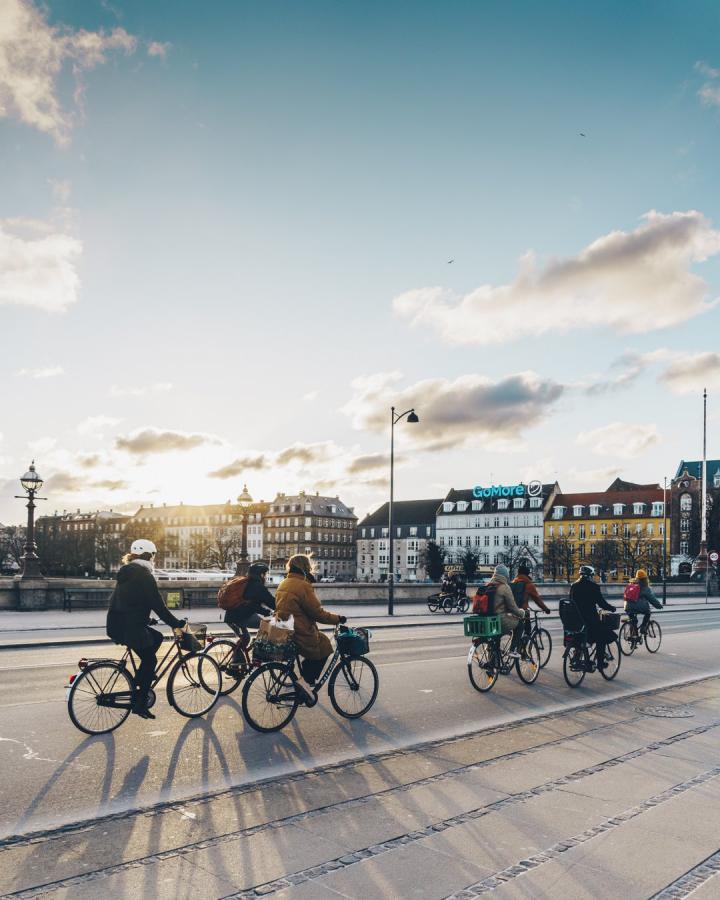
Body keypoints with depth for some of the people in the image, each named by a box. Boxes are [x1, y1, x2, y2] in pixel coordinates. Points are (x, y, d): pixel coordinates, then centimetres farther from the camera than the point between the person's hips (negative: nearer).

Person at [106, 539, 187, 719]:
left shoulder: (127, 573, 16)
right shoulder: (144, 575, -12)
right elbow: (158, 606, -15)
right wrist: (178, 624, -7)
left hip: (117, 624, 9)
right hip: (129, 627, -9)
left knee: (157, 637, 22)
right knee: (149, 660, 5)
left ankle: (138, 682, 19)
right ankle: (139, 703, 8)